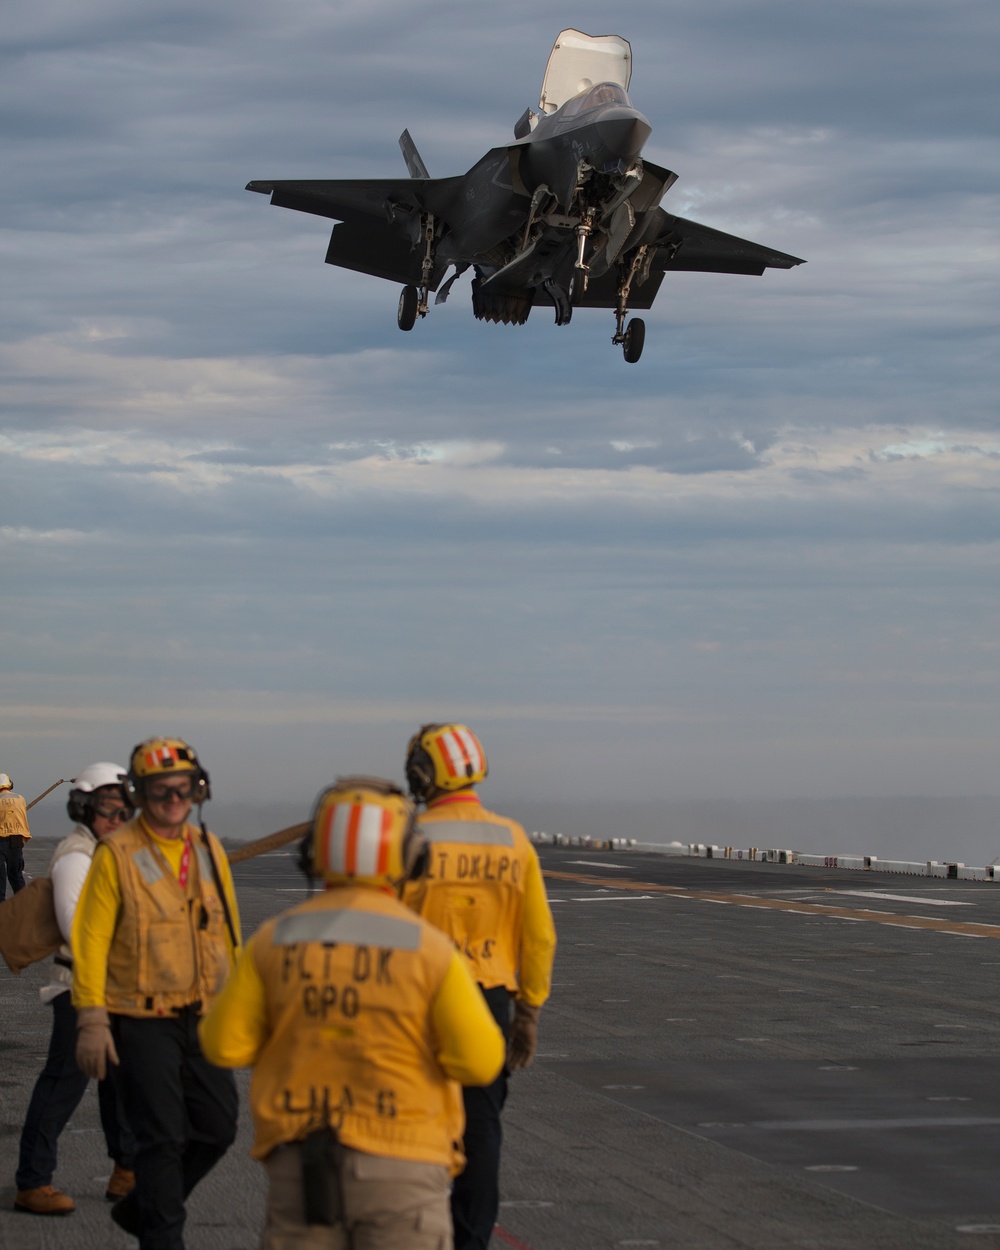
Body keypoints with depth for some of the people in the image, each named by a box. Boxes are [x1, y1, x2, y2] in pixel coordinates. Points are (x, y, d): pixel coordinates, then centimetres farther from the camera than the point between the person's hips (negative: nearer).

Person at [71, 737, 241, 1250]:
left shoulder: (209, 850, 9)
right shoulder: (116, 854, -8)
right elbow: (90, 940, -9)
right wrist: (91, 1019, -14)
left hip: (203, 1016, 6)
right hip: (143, 1020, -6)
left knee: (218, 1128, 8)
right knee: (162, 1138, -5)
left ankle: (139, 1208, 28)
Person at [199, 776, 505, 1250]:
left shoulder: (277, 939, -3)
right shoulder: (429, 947, -10)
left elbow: (224, 1044, -1)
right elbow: (480, 1061, -10)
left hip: (303, 1165, 2)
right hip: (398, 1166, -2)